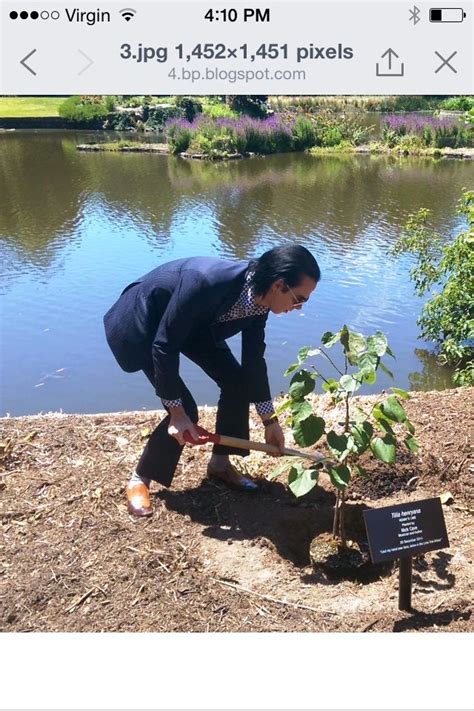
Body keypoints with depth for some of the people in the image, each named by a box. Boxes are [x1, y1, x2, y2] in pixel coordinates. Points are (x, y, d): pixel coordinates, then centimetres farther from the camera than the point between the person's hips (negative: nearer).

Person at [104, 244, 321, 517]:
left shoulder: (258, 297, -16)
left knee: (237, 381, -1)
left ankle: (220, 463, 20)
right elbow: (163, 346, -31)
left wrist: (270, 420, 2)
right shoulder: (207, 282, -41)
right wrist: (177, 411, -27)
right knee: (185, 410, -14)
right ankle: (140, 479, 9)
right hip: (143, 321, -7)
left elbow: (254, 359, -3)